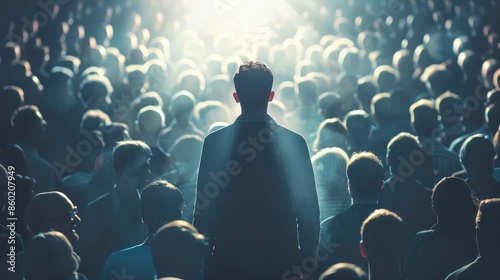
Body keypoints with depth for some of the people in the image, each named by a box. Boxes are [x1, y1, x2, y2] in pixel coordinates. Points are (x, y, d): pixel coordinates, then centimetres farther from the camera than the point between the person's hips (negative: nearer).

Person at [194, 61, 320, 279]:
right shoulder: (294, 142, -4)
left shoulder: (214, 142, -4)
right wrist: (308, 255, 6)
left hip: (228, 256, 0)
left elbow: (204, 205, -2)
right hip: (282, 257, 0)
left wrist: (202, 256, 6)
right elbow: (308, 206, -2)